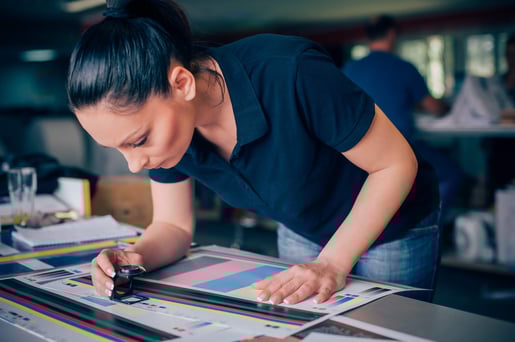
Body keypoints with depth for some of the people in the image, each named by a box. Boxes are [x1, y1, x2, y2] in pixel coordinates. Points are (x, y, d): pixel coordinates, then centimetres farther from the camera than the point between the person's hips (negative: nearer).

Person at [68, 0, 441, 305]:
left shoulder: (291, 75, -39)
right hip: (302, 234, 5)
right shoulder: (162, 124, -19)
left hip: (392, 229, -4)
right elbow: (173, 226, -6)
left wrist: (331, 263, -30)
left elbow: (398, 163, -26)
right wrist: (137, 256, -27)